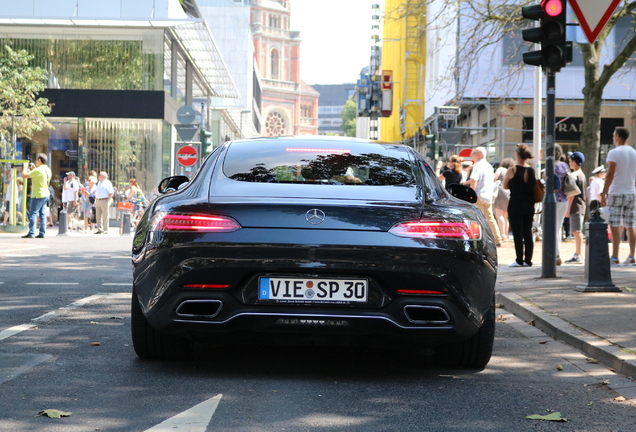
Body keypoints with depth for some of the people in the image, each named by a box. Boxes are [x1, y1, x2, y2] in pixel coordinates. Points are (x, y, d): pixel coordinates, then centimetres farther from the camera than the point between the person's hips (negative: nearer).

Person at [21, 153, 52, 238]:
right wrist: (34, 168, 25)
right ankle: (42, 233, 6)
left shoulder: (38, 170, -17)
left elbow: (24, 175, -16)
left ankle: (31, 233, -11)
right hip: (45, 195, 8)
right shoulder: (48, 170, 9)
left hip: (38, 195, -8)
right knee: (42, 214, 8)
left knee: (33, 213, -6)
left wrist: (25, 167, 1)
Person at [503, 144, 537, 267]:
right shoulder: (532, 171, 1)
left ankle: (519, 260, -1)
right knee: (528, 233, 9)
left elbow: (505, 186, 0)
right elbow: (535, 189, 8)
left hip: (515, 205, -5)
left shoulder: (512, 171, -11)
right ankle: (528, 260, 10)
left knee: (517, 233, -1)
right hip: (529, 205, 5)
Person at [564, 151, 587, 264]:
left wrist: (568, 209, -15)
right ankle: (577, 255, 17)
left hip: (575, 207, -9)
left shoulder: (574, 175, -13)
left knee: (577, 231, -8)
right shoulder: (582, 175, 16)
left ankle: (578, 256, -9)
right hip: (582, 206, 9)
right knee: (577, 232, 13)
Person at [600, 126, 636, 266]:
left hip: (616, 193, -6)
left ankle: (614, 257, -8)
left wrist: (603, 193, -11)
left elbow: (610, 174, -14)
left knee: (615, 226, -5)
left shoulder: (614, 153, -8)